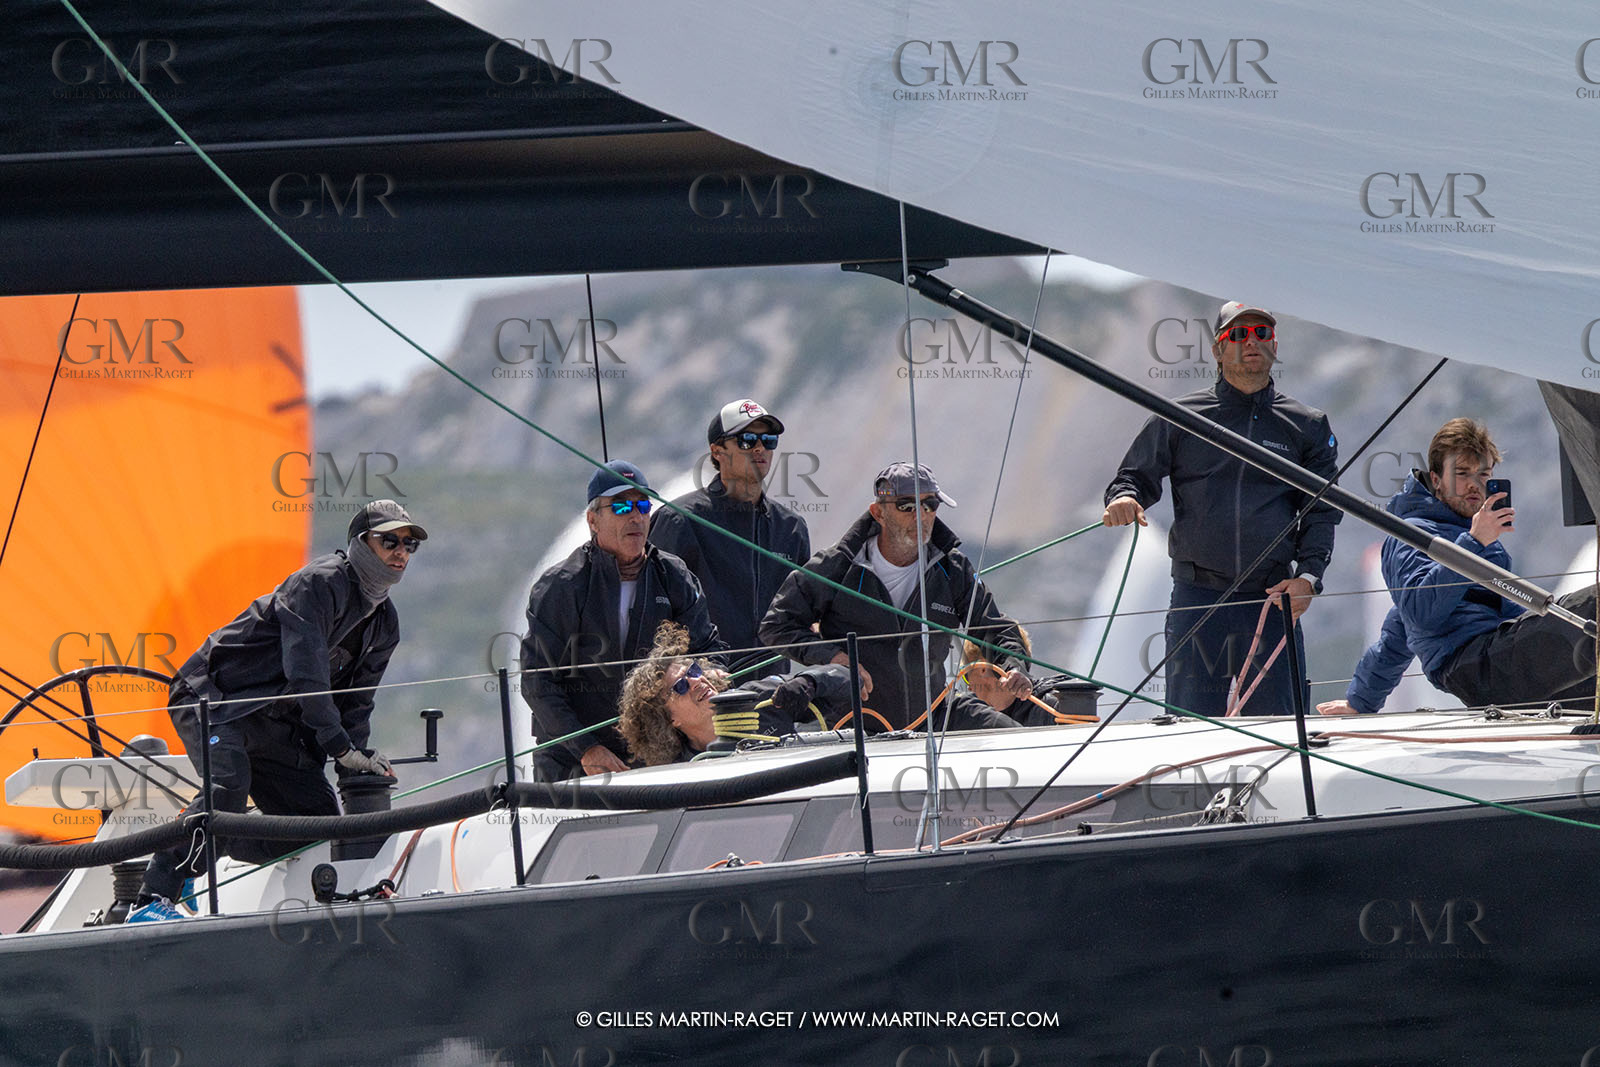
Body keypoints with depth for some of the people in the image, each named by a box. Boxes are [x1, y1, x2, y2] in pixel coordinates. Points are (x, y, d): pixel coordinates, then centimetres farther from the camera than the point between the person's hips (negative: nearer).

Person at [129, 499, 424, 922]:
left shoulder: (385, 623, 12)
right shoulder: (319, 584, -16)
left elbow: (354, 701, 16)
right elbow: (305, 672, -24)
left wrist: (358, 761, -2)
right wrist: (341, 748, -26)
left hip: (274, 724, 9)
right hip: (215, 696, -9)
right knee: (228, 788, -33)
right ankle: (153, 900, -33)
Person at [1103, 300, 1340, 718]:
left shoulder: (1306, 427, 11)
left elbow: (1323, 511, 8)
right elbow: (1136, 475, 13)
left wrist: (1307, 576, -7)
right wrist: (1123, 498, -12)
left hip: (1272, 600, 1)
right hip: (1197, 598, 0)